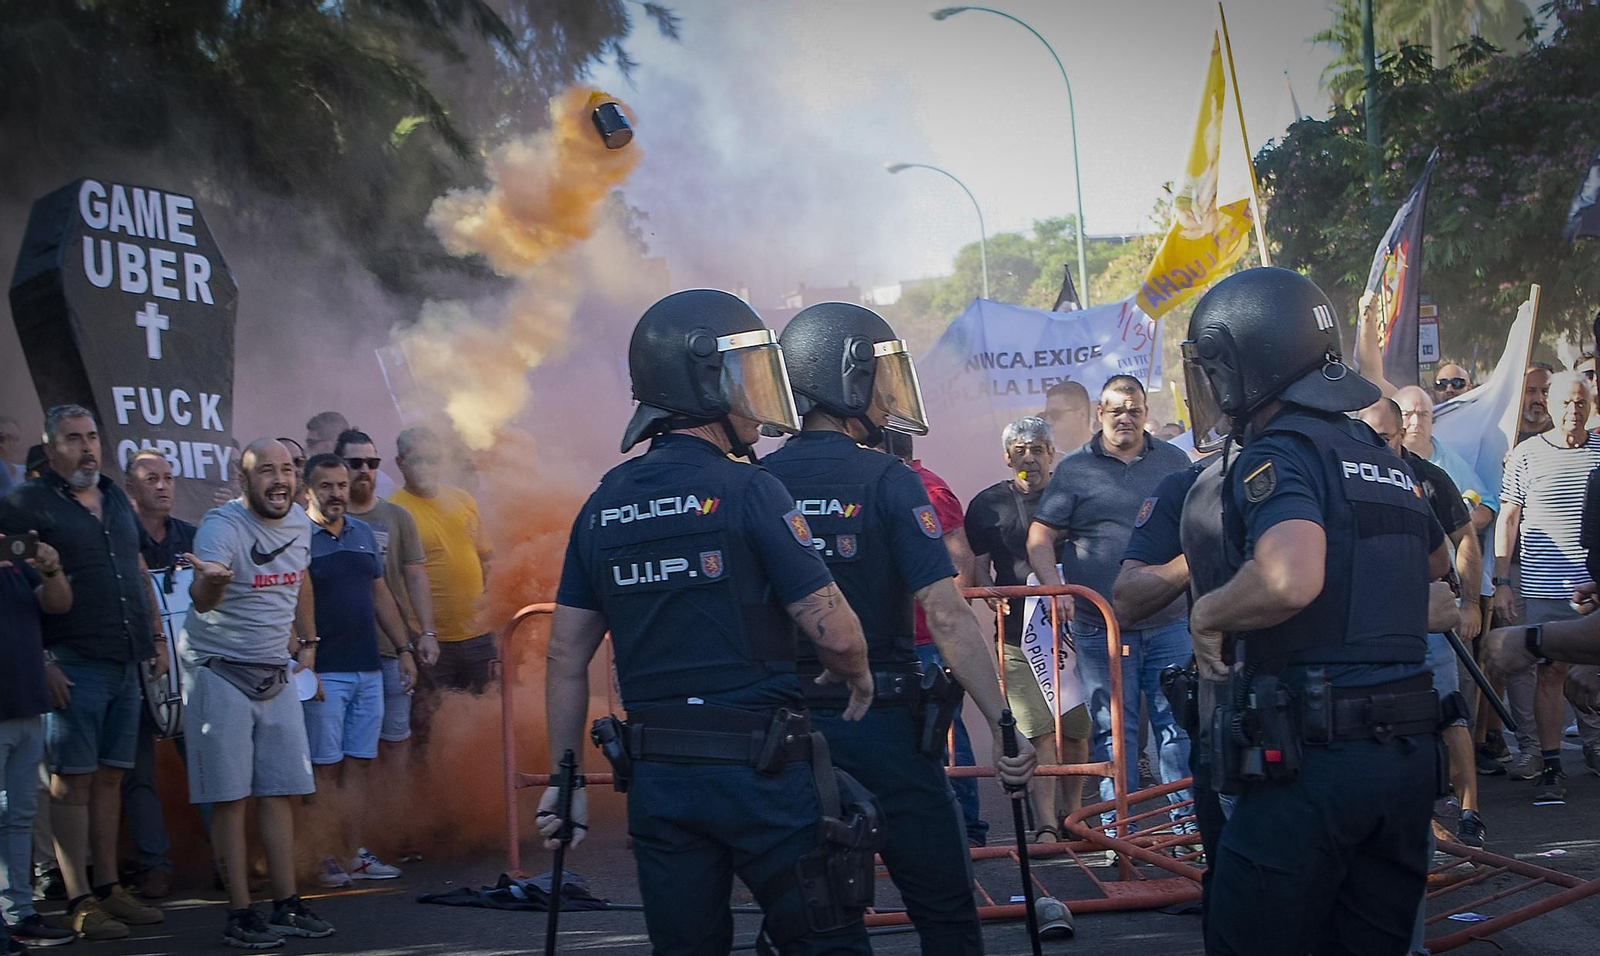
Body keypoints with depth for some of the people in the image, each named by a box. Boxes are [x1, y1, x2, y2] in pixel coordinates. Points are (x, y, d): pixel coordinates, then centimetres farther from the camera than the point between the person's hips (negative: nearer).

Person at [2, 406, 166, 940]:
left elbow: (140, 572, 24)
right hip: (72, 667, -6)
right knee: (73, 780, -4)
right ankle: (80, 902, -1)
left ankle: (108, 889, 16)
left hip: (125, 665, 6)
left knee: (109, 777, 10)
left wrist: (156, 639, 17)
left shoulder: (116, 500, 16)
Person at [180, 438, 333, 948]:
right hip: (219, 672, -7)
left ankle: (286, 906, 17)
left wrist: (307, 640, 24)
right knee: (231, 796, -4)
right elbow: (201, 602, -35)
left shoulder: (299, 521, 3)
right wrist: (211, 581, -56)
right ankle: (239, 915, 2)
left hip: (275, 674, 7)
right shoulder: (222, 526, -19)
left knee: (282, 791, 9)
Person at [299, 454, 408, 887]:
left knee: (357, 765, 7)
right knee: (325, 768, -3)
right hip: (324, 673, -6)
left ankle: (355, 855, 12)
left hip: (367, 671, 6)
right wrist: (304, 664, -17)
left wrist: (405, 647, 17)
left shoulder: (363, 534, 14)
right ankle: (325, 859, 1)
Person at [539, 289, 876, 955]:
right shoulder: (747, 492, -10)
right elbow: (834, 632, -13)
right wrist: (858, 675, 9)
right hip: (760, 769, -5)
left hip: (657, 776, 6)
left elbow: (567, 658, 10)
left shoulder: (603, 506, 7)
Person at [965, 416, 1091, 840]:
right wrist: (992, 594, -11)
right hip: (1018, 635, -1)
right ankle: (1046, 825, -10)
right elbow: (978, 567, 9)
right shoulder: (987, 504, 8)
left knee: (1076, 732, 5)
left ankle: (1071, 814, 23)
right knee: (1040, 733, -9)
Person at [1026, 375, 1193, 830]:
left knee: (1177, 720, 2)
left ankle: (1185, 816, 10)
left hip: (1168, 622, 2)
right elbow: (1040, 537, 2)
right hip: (1099, 626, -2)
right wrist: (1054, 587, -12)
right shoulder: (1074, 469, 3)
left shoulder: (1174, 462, 11)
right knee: (1112, 726, 3)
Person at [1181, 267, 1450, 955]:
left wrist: (1207, 613, -13)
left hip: (1311, 756, -8)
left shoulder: (1277, 455, -10)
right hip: (1409, 751, 8)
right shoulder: (1384, 460, 16)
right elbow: (1435, 563, 35)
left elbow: (1290, 579, -30)